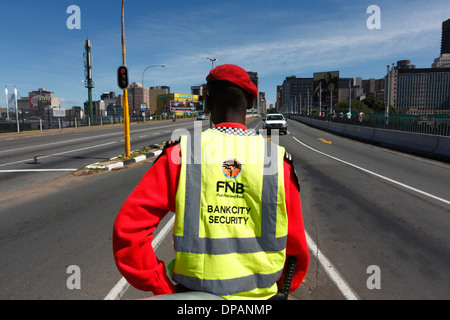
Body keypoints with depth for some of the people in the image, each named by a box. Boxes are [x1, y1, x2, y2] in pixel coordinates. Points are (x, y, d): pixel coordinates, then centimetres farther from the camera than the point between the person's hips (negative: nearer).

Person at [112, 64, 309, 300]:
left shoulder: (181, 154, -12)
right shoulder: (278, 161, -9)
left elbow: (128, 226, -15)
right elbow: (296, 248, -3)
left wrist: (161, 286, -5)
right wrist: (277, 289, 14)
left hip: (194, 292, 0)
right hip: (260, 294, 1)